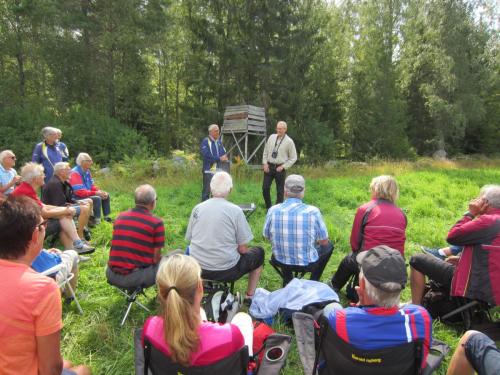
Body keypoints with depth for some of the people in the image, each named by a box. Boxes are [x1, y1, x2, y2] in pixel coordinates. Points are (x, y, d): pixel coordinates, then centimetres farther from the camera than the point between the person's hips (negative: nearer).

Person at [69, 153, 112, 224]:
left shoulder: (87, 171, 6)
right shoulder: (75, 173, -22)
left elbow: (92, 185, 12)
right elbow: (80, 192, -27)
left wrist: (100, 191, -7)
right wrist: (96, 193, -26)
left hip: (88, 194, 10)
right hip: (78, 198, -10)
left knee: (106, 195, 7)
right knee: (97, 198, -30)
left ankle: (106, 217, 13)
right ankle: (97, 221, -23)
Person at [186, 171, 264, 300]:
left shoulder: (197, 208, -2)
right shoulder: (235, 211, -13)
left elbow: (190, 240, 7)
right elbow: (242, 249, -10)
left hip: (198, 269, 5)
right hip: (226, 271, -4)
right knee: (258, 252, 20)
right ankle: (250, 296, 24)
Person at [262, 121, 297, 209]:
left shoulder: (289, 141, -5)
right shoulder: (271, 137, 6)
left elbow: (293, 158, -1)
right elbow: (265, 151, 13)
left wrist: (283, 166, -9)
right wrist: (265, 163, 2)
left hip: (280, 168, -3)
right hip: (269, 166, 3)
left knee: (280, 190, 3)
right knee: (265, 188, 1)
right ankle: (269, 208, 20)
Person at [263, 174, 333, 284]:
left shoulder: (273, 210, -13)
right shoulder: (313, 211, -18)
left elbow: (267, 236, 2)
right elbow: (324, 241, -6)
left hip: (280, 261, 2)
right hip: (307, 263, -2)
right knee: (328, 245, 27)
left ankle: (288, 281, 37)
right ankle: (314, 282, 31)